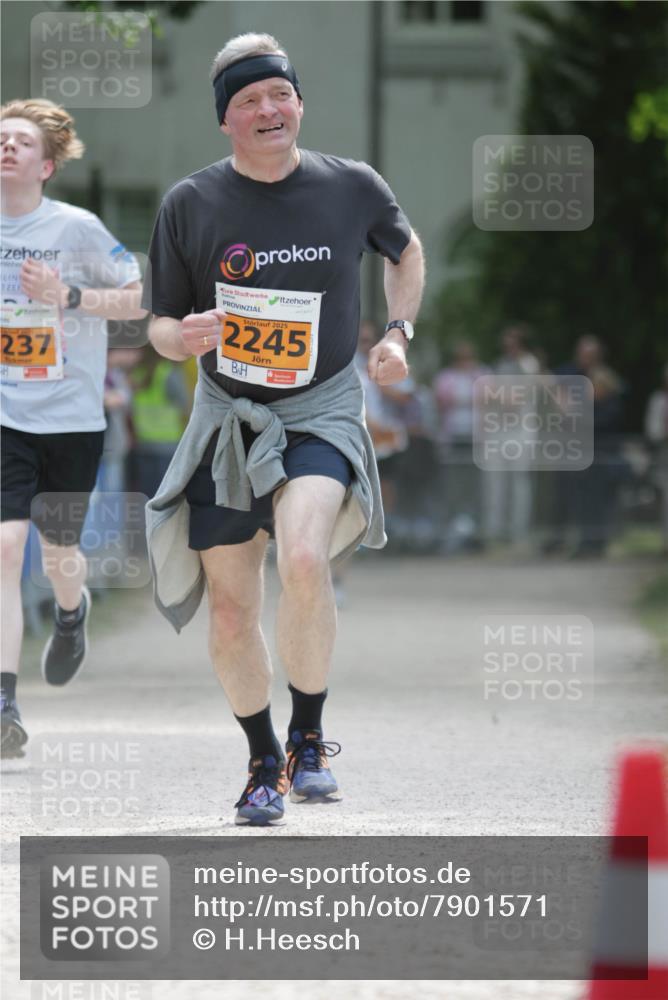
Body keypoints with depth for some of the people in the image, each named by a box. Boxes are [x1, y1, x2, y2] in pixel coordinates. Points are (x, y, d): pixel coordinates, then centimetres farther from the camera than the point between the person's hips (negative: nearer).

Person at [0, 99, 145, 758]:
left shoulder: (76, 227, -9)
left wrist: (69, 296, -17)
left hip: (71, 419, 0)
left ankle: (71, 613, 53)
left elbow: (140, 299, -3)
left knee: (58, 551, 14)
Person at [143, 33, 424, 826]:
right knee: (231, 615, 4)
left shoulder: (353, 188, -3)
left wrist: (398, 332, 5)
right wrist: (181, 336, -20)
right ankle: (264, 761, 29)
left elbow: (405, 252, 19)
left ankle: (309, 735, -9)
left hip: (322, 412, -2)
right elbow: (161, 324, 3)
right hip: (226, 420, 2)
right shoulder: (191, 204, -5)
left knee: (303, 559, -29)